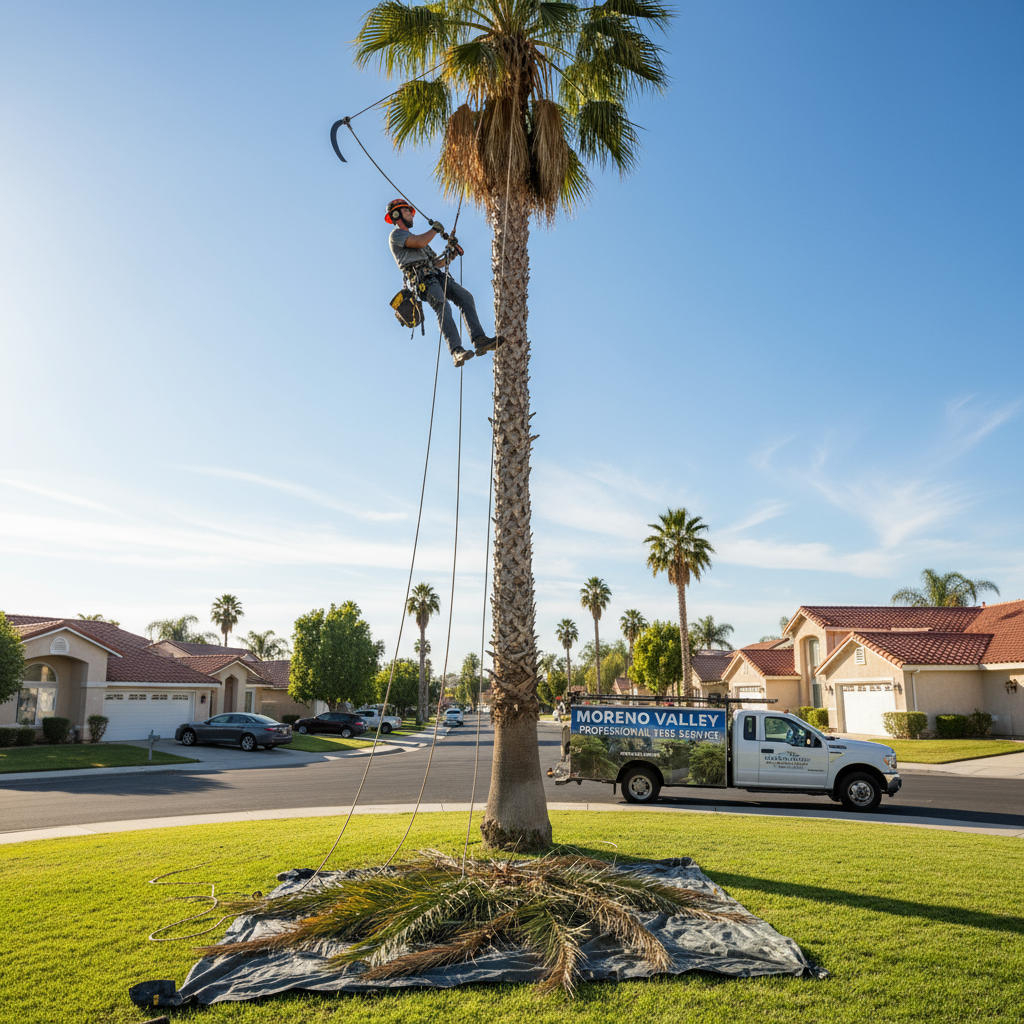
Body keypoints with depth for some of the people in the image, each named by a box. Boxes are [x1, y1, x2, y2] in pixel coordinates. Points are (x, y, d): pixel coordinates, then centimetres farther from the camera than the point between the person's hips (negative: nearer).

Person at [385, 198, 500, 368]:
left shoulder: (413, 237, 38)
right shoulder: (396, 234, 11)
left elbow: (437, 263, 34)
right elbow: (419, 242, -9)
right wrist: (435, 229, 8)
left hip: (436, 275, 8)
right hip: (420, 277, -8)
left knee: (465, 297, -15)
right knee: (443, 307, -31)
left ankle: (479, 340, -28)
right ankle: (456, 351, -45)